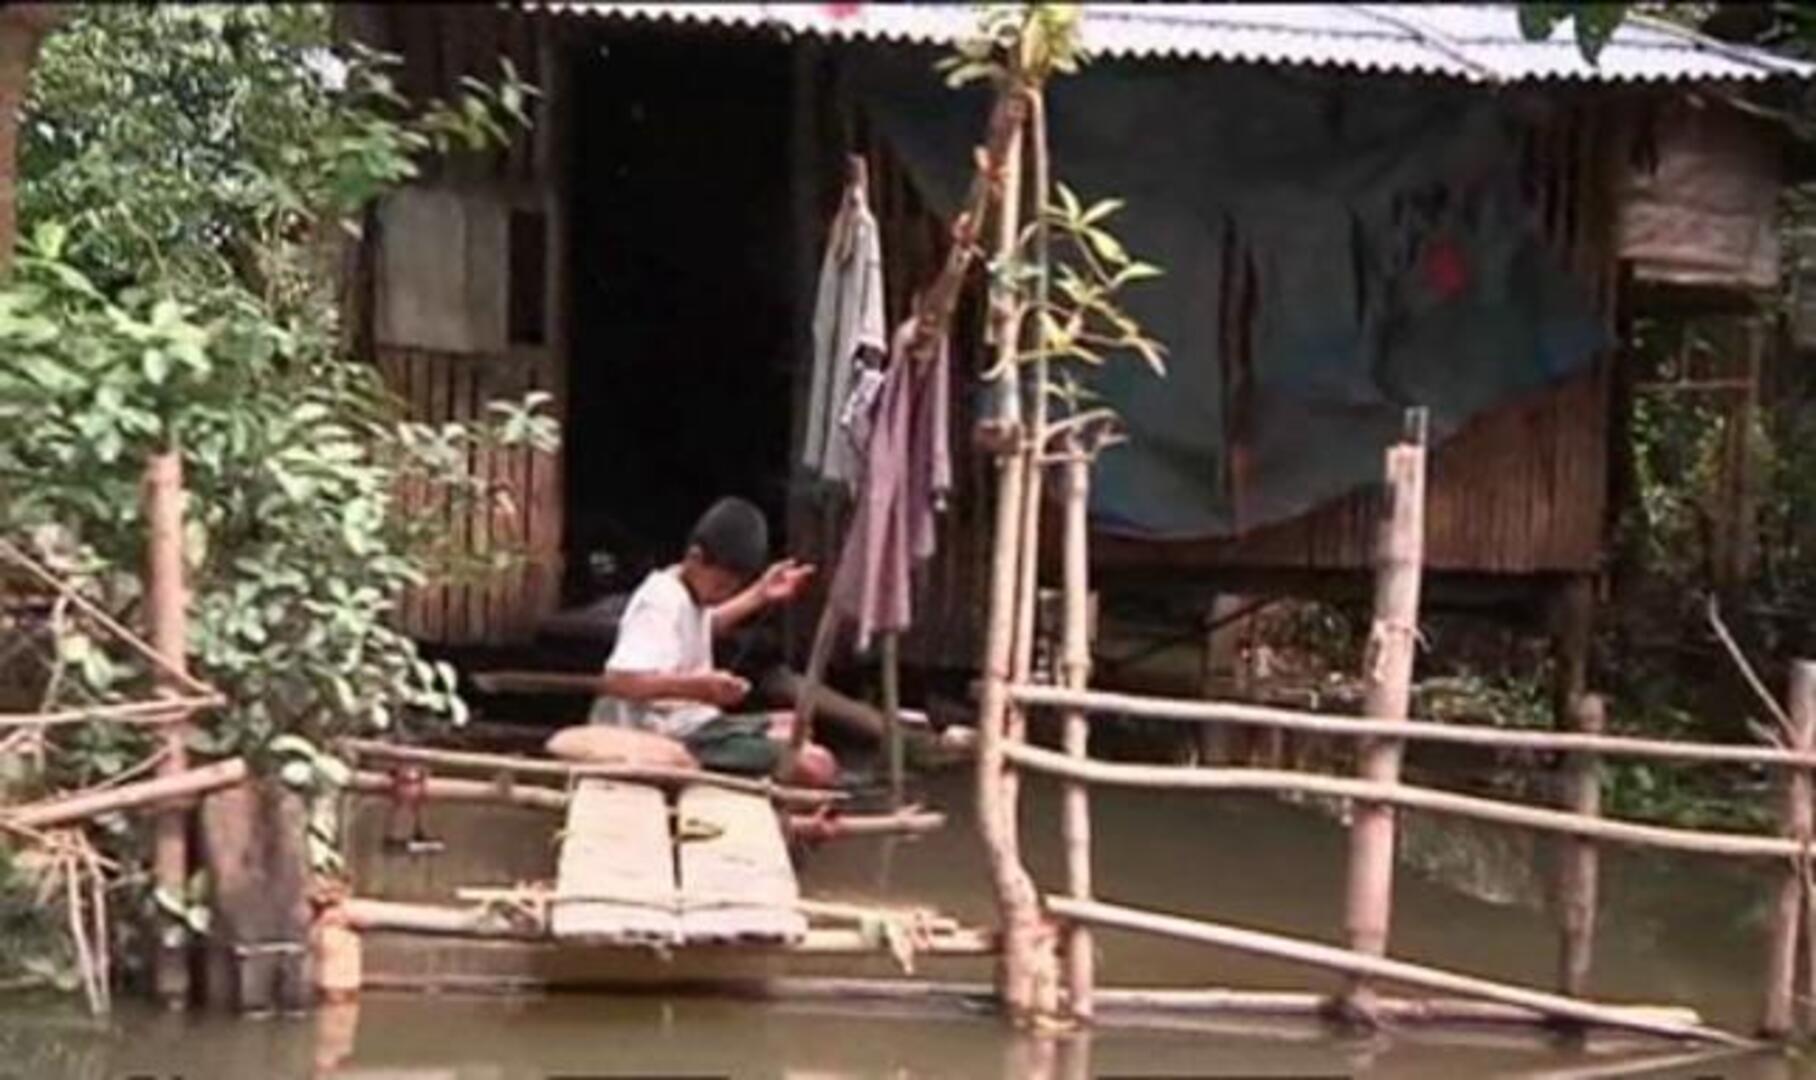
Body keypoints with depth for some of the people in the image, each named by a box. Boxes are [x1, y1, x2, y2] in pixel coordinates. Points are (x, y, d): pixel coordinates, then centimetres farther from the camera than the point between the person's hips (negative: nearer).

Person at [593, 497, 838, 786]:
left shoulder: (690, 591, 10)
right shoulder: (660, 604, -21)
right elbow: (616, 681, -35)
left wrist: (760, 595, 27)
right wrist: (698, 686, -43)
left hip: (697, 722, 11)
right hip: (676, 739, -11)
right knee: (816, 766, -22)